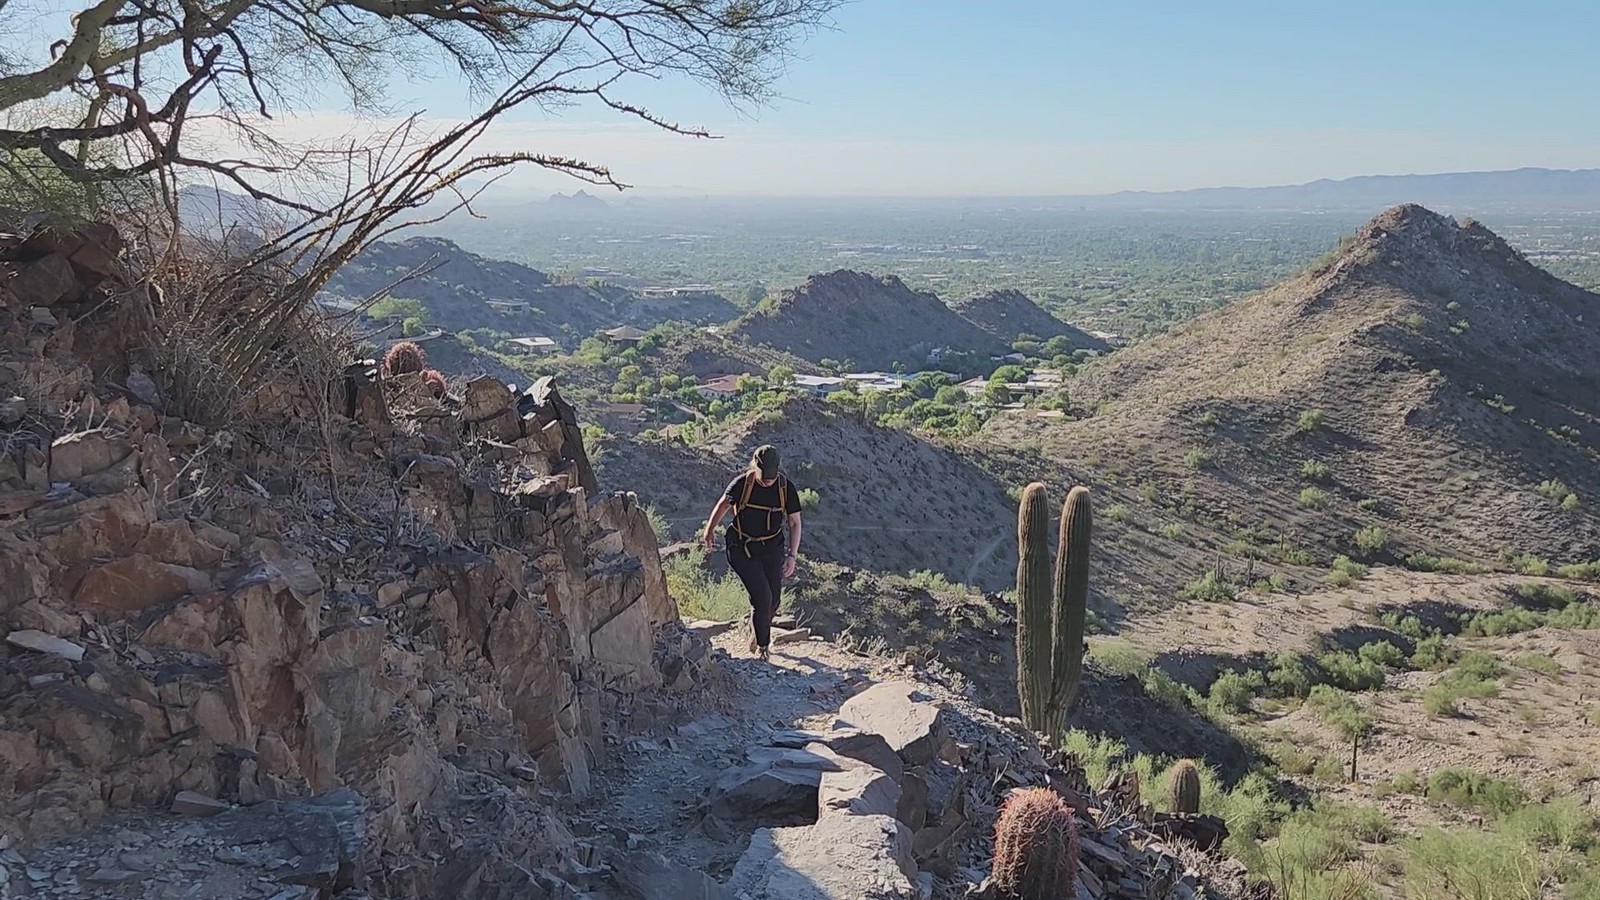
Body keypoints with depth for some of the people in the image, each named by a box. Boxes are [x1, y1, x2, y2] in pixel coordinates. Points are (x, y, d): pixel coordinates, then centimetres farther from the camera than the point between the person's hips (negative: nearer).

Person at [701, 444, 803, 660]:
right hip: (743, 549, -3)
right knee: (762, 597, -14)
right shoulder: (742, 484, -15)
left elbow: (794, 523, -1)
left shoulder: (786, 487, -10)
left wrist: (792, 555, -7)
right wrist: (710, 531, 13)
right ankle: (761, 644, 8)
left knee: (773, 602, 5)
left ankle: (759, 635, 35)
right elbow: (723, 504, 6)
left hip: (772, 549, 3)